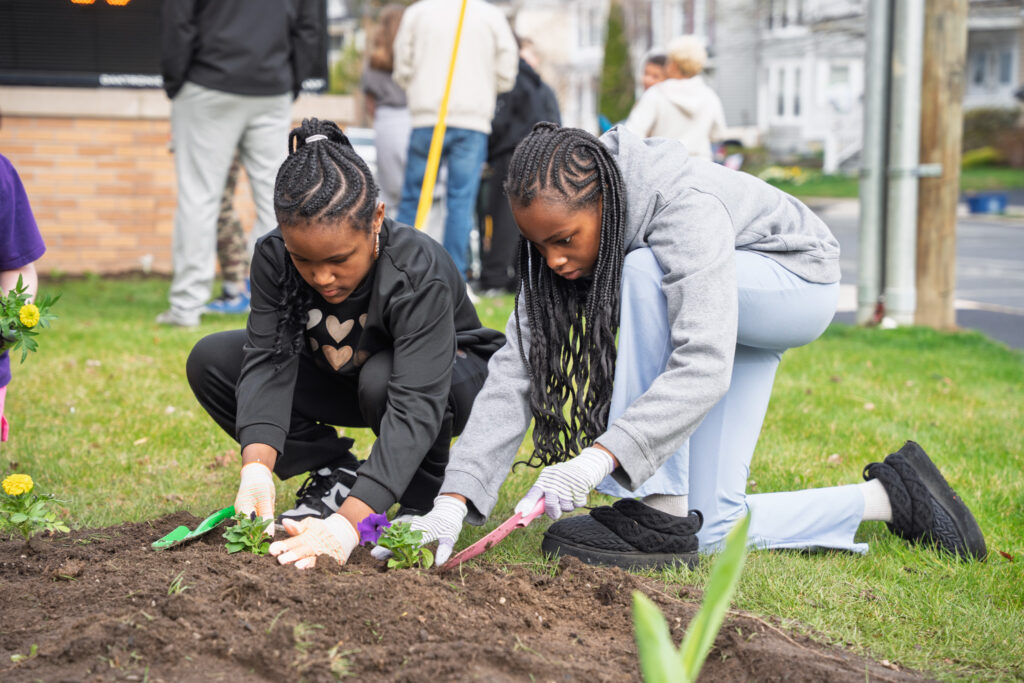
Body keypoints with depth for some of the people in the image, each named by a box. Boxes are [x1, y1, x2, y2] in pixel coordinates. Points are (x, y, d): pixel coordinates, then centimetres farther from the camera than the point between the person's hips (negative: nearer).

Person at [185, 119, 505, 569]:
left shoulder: (419, 274, -37)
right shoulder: (274, 257, -23)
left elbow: (415, 405, -45)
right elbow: (268, 362, -29)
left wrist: (348, 523, -56)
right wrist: (256, 467, -49)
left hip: (447, 378, -5)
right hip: (342, 379, 5)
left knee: (381, 379, -41)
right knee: (210, 362, -14)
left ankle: (424, 499, -11)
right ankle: (336, 474, -4)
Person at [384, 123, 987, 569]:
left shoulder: (686, 210, -39)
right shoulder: (560, 228, -19)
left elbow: (703, 367, -47)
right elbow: (517, 369, -23)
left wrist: (599, 458, -56)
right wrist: (456, 499, -33)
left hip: (798, 283, -7)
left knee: (645, 273, -37)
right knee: (711, 531, -5)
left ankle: (661, 512, -29)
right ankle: (888, 497, 14)